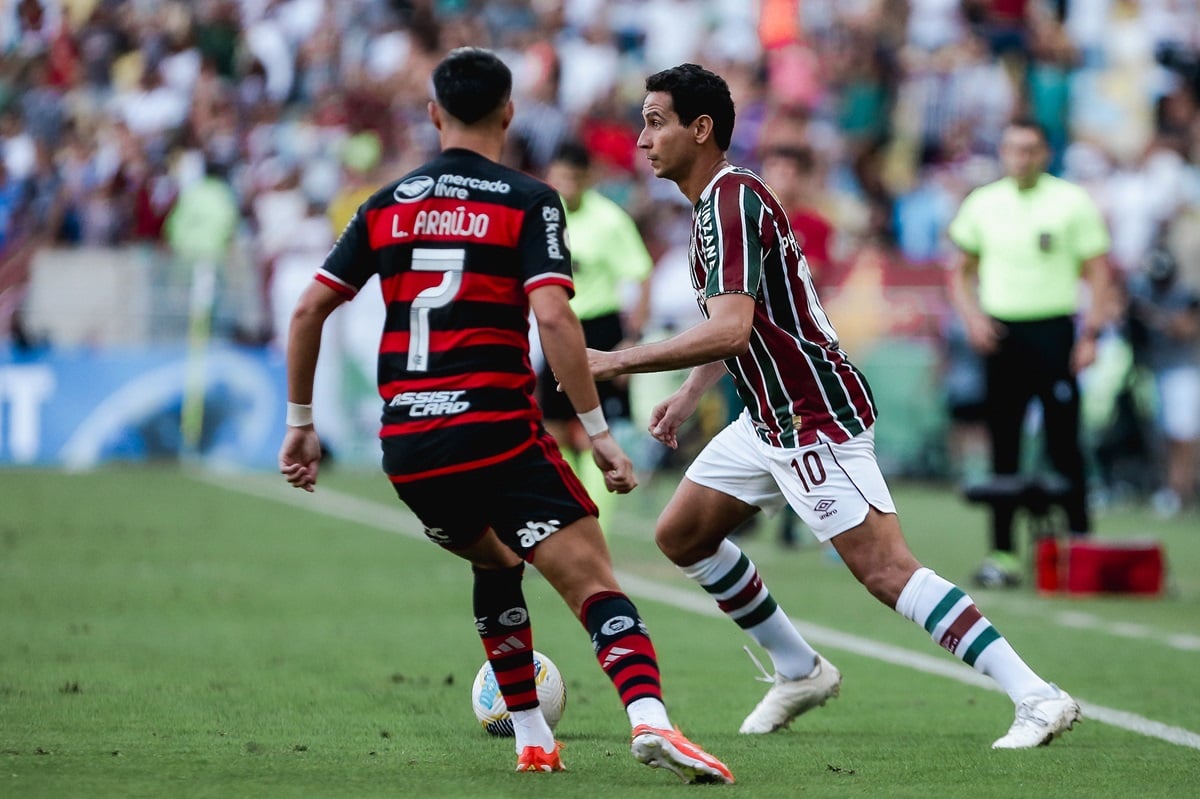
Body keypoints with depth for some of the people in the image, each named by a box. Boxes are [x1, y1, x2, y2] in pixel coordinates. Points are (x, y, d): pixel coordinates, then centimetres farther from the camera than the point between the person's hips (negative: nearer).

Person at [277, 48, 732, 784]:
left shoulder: (388, 205, 13)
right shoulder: (528, 202, -1)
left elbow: (308, 310, 11)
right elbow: (552, 316, -15)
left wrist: (301, 421, 20)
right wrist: (597, 431, -12)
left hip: (408, 446, 5)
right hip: (496, 433, -5)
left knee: (496, 563, 29)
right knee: (593, 582, -10)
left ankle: (532, 739, 25)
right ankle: (649, 716, -35)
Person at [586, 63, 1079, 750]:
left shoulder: (731, 201, -19)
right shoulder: (720, 197, 13)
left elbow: (728, 330, -31)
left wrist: (616, 363, -26)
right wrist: (688, 396, 22)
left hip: (817, 419, -11)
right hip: (769, 421, 11)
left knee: (885, 569, -16)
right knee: (681, 537, 16)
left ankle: (1038, 698, -20)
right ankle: (801, 673, 26)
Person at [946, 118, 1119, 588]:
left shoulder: (1072, 201, 1)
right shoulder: (982, 204, 10)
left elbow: (1099, 273, 1)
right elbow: (960, 271, 17)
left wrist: (1091, 334, -9)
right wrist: (972, 317, 0)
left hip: (1054, 330, -3)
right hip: (1000, 332, 3)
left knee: (1064, 444, -5)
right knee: (1003, 447, 3)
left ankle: (1080, 544, -1)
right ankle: (1002, 553, 6)